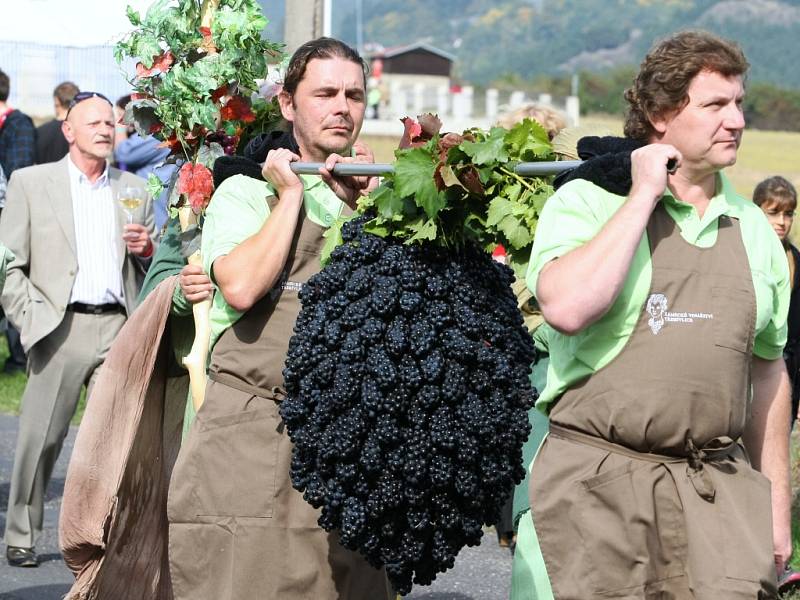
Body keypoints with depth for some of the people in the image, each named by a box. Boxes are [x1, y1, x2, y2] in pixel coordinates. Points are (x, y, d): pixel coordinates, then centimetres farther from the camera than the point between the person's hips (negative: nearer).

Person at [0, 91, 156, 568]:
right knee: (40, 439, 0)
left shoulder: (135, 189, 16)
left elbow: (153, 265, 22)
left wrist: (147, 248, 0)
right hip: (61, 327, -3)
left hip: (119, 327, 3)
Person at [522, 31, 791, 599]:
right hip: (599, 483, -3)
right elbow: (566, 308, -22)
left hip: (719, 484, 4)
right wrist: (644, 195, -13)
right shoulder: (586, 201, -1)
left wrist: (777, 505, 17)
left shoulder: (754, 228, 13)